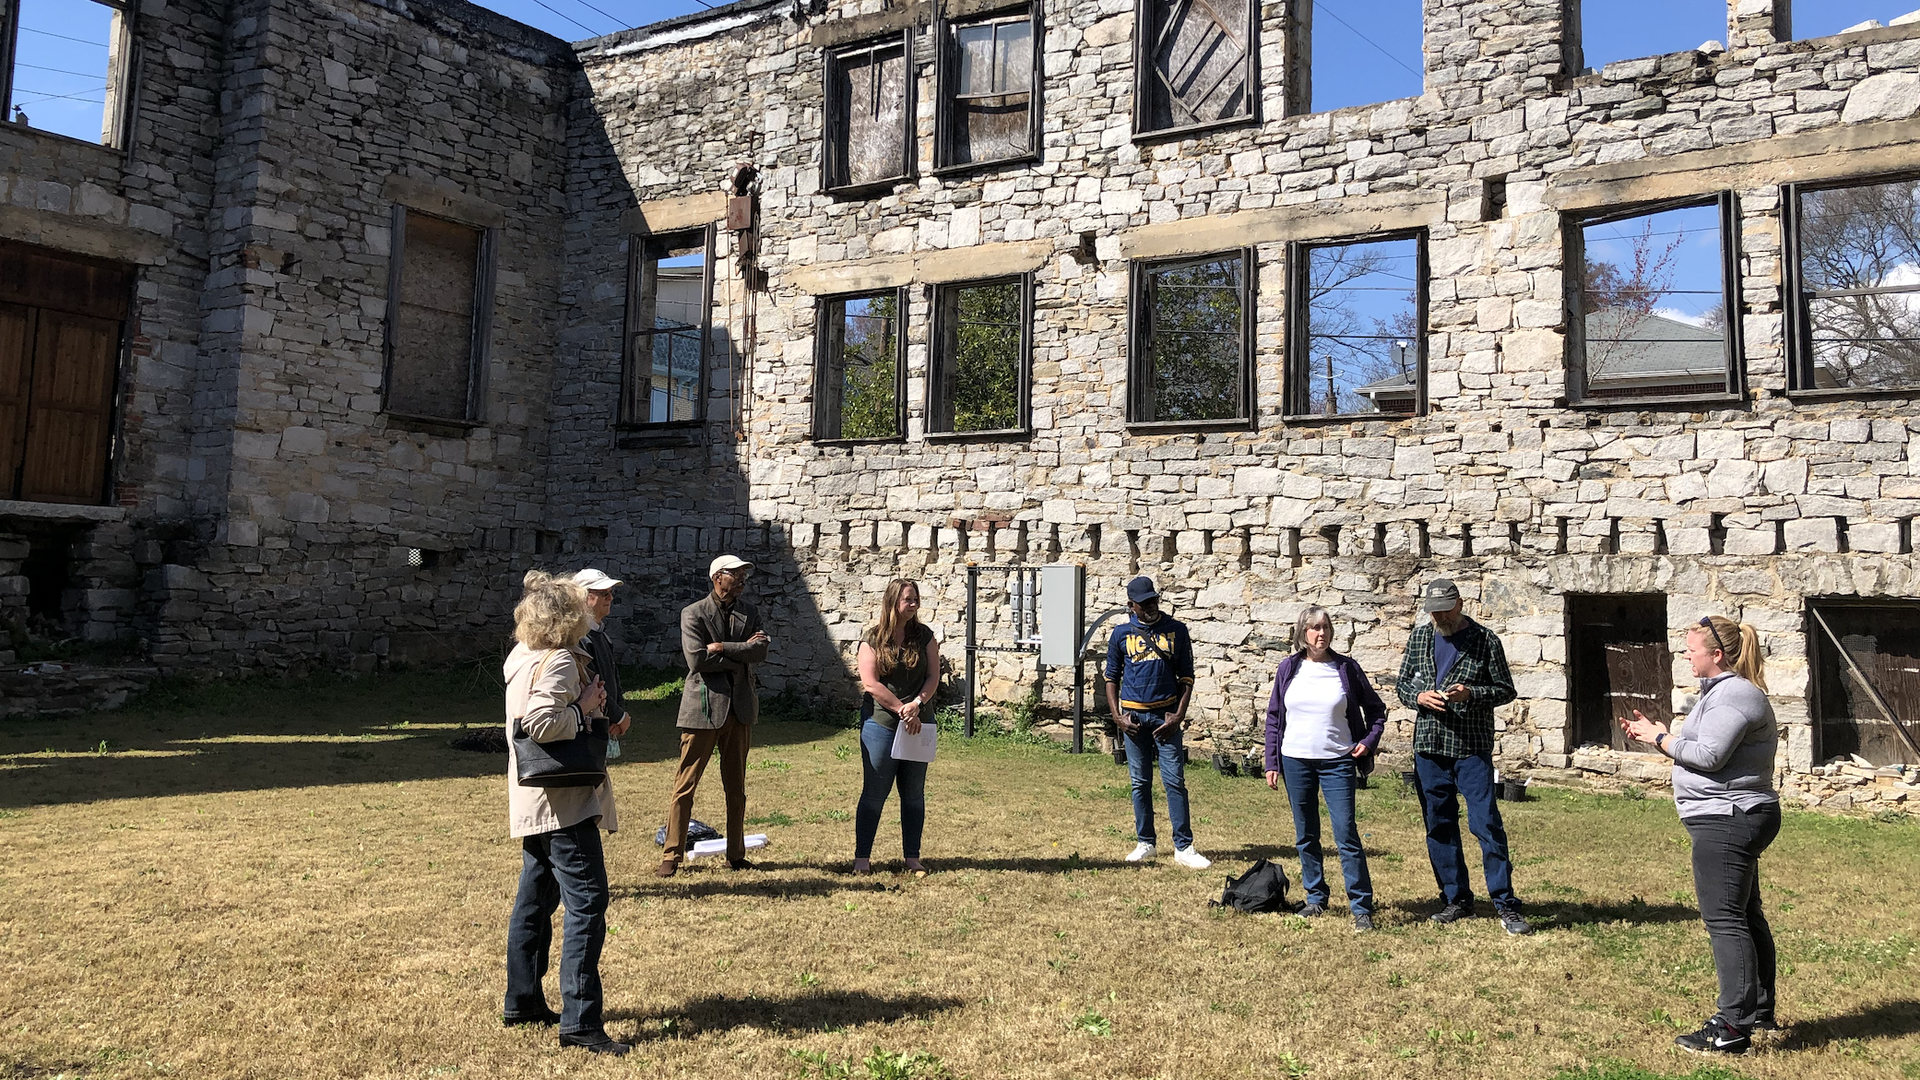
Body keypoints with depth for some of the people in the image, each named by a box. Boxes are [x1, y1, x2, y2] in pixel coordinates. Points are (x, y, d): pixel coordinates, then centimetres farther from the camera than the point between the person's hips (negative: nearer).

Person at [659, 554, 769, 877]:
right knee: (685, 784, -3)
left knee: (736, 787, 10)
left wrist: (723, 648, -13)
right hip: (704, 707, -4)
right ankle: (671, 856, 5)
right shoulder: (693, 614, -2)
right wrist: (742, 652, -9)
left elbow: (761, 651, -3)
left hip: (739, 707, 4)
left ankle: (736, 854, 19)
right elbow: (697, 660, -15)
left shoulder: (749, 613, 12)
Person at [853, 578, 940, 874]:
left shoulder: (924, 635, 5)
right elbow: (870, 683, -11)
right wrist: (902, 710, -13)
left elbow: (933, 676, 2)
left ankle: (912, 857, 16)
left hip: (916, 724, 3)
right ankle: (862, 856, 11)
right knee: (874, 792, 1)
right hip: (881, 724, -3)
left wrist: (916, 704, -14)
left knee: (914, 793, 7)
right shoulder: (873, 639, -4)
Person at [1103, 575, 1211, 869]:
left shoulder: (1176, 629, 3)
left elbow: (1186, 677, 4)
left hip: (1166, 714, -1)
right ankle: (1145, 843, 18)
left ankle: (1183, 847, 0)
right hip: (1133, 715, 1)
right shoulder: (1121, 633, 4)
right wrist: (1116, 716, -2)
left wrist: (1179, 715, -6)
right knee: (1140, 782, 8)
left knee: (1175, 781, -4)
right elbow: (1112, 678, 9)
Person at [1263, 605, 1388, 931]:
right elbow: (1274, 717, 8)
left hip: (1337, 763, -2)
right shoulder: (1288, 669, 4)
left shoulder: (1346, 668, -1)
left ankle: (1361, 907, 0)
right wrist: (1272, 763, 3)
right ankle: (1316, 898, 23)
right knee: (1305, 836, 10)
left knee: (1346, 834, -6)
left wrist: (1369, 741, -5)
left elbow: (1376, 708, 10)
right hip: (1296, 761, 2)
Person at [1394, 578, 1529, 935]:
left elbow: (1506, 690, 0)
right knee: (1439, 826, 9)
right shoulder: (1420, 637, 9)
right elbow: (1402, 684, 14)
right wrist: (1419, 697, -8)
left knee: (1487, 824, -8)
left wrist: (1470, 694, -17)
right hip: (1428, 746, 4)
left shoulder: (1485, 640, -2)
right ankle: (1457, 899, 20)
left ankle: (1505, 905, -1)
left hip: (1472, 748, -4)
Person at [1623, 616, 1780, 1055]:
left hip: (1726, 821, -12)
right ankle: (1760, 1013, 31)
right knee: (1746, 915, 19)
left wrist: (1660, 739, -10)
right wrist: (1658, 734, 9)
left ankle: (1733, 1027, -6)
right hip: (1735, 819, 12)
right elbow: (1708, 751, 17)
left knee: (1724, 920, -9)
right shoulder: (1725, 690, 17)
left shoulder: (1735, 694, -17)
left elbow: (1708, 755, -23)